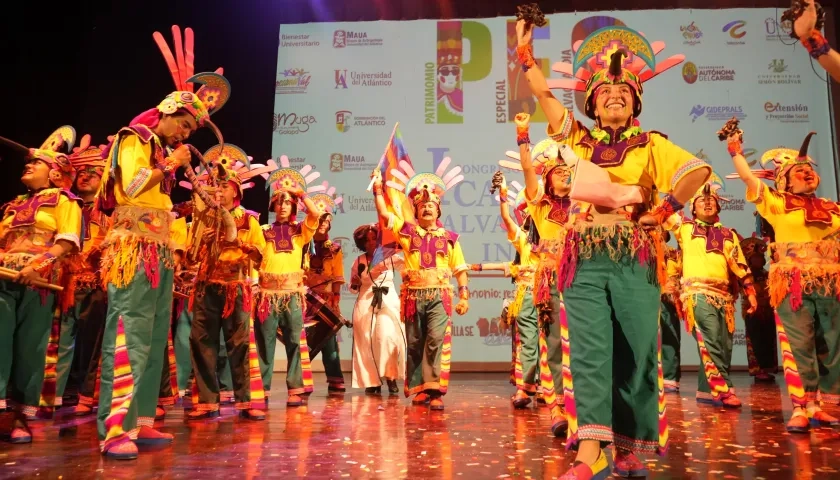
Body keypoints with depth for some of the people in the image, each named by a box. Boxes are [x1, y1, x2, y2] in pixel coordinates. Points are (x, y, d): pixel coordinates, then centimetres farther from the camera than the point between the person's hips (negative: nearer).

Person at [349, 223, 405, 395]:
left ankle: (391, 377, -5)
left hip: (388, 302, -2)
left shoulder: (391, 257, 5)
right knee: (367, 342, 0)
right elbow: (353, 288, 13)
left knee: (387, 338, -16)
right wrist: (355, 284, -8)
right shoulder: (359, 261, 8)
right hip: (365, 304, 2)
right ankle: (372, 381, 8)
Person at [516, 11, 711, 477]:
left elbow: (698, 170, -4)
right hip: (584, 257, 1)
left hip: (634, 256, -1)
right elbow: (543, 93, 14)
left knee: (635, 352, 1)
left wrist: (662, 212, -8)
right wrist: (525, 51, 11)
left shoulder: (651, 144, 10)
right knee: (588, 351, -8)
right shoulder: (578, 138, 16)